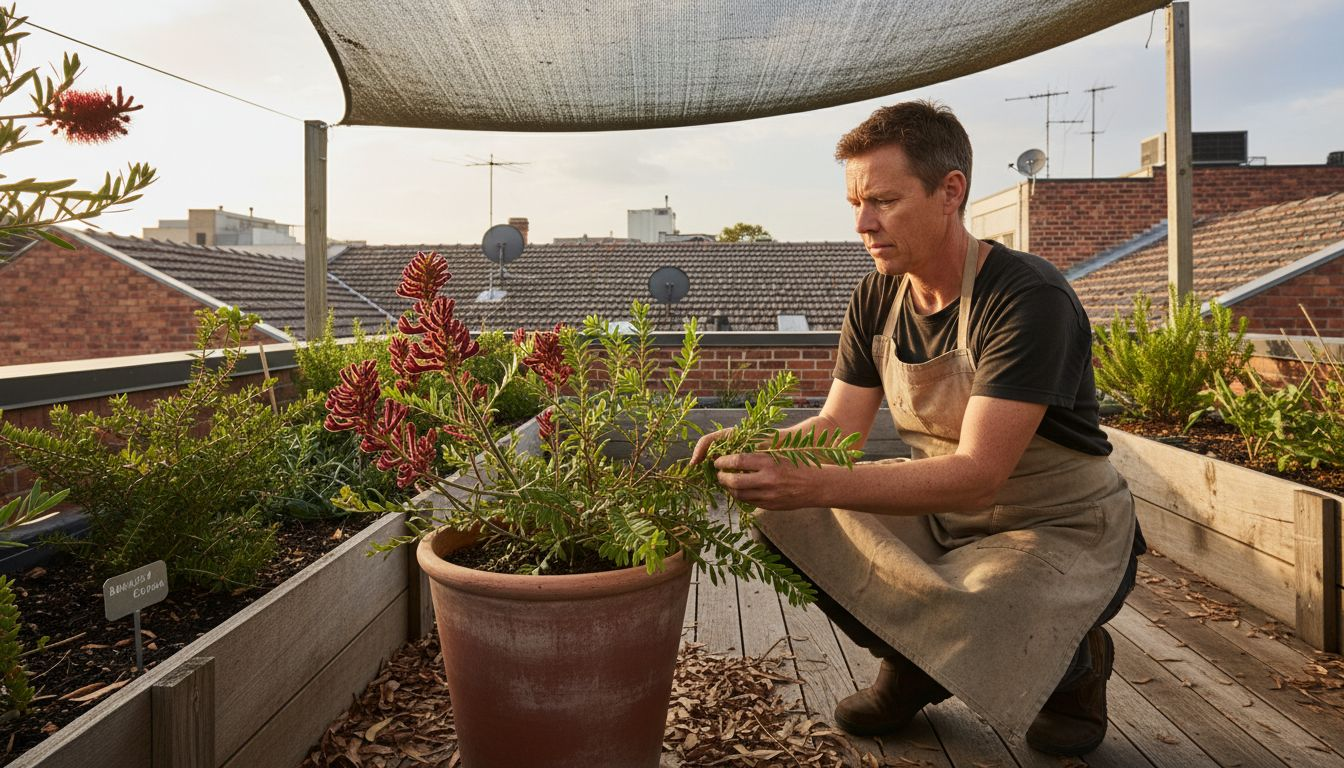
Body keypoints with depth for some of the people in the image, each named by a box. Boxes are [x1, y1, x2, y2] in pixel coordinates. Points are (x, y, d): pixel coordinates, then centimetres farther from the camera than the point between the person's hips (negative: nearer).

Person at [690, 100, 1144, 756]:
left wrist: (814, 485, -44)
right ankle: (912, 662, 10)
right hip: (943, 511, 6)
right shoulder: (877, 299, -3)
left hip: (1062, 530, -6)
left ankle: (1073, 661, 7)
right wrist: (758, 449, -24)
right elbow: (839, 425, -2)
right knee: (783, 511, -14)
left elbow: (976, 475, -33)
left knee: (962, 641, -32)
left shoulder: (1029, 300, -25)